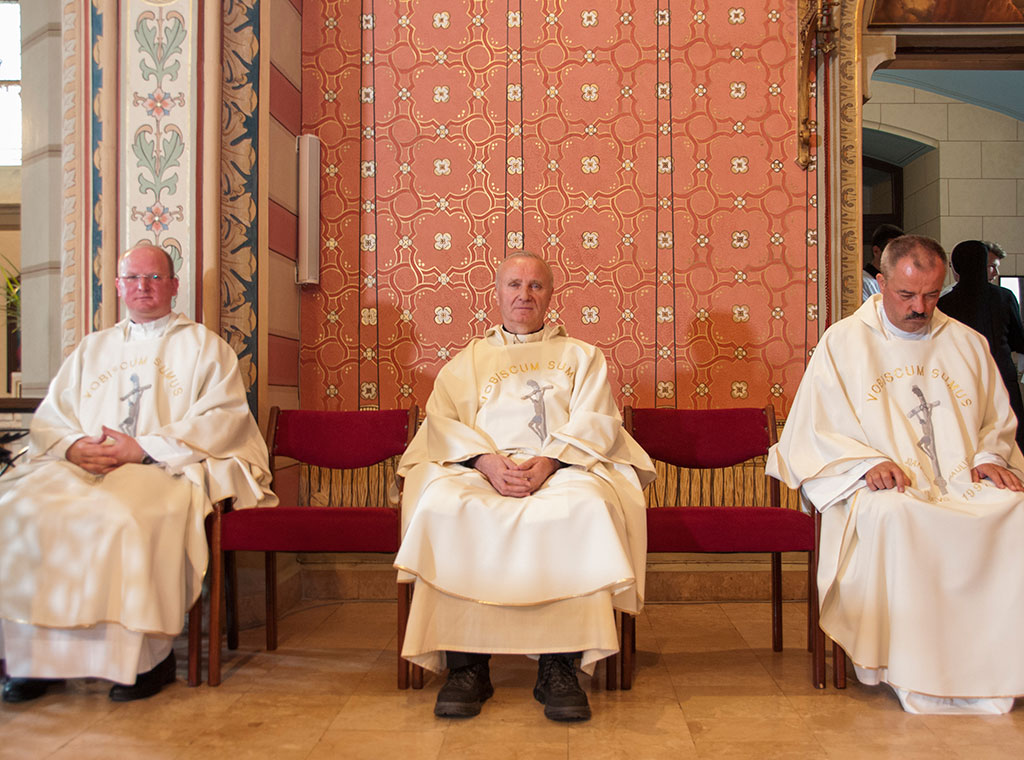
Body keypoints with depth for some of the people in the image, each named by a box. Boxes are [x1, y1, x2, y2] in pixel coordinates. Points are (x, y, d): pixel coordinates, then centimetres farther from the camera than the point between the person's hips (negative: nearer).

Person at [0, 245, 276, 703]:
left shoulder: (203, 346, 12)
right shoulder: (92, 348, 26)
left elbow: (223, 419, -3)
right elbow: (48, 420, 18)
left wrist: (144, 448, -13)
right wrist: (74, 446, -7)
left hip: (166, 469, -4)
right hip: (82, 467, 5)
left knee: (119, 515, -35)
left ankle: (146, 656, -22)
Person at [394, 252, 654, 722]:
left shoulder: (581, 356, 23)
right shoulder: (468, 361, 26)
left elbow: (594, 422, 7)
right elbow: (443, 422, 10)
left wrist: (549, 461, -13)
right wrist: (486, 461, -12)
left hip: (564, 468, -1)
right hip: (481, 468, 1)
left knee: (584, 507, -37)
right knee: (443, 506, -33)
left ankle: (560, 666, -33)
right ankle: (465, 663, -29)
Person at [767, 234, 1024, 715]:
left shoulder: (967, 344, 17)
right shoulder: (843, 343, 6)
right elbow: (812, 432, 1)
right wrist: (868, 462, -15)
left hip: (965, 488, 4)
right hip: (886, 491, -3)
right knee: (895, 516, -38)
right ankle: (916, 677, -26)